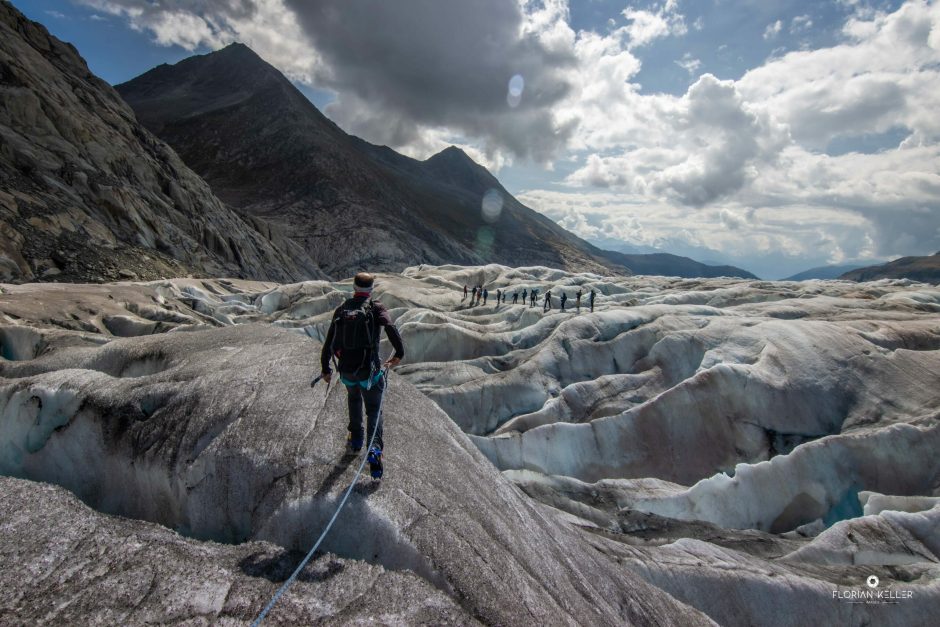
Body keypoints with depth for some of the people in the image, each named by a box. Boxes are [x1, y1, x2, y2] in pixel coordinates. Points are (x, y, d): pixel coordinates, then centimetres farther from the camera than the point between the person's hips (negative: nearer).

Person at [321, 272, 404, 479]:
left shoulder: (341, 310, 7)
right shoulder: (376, 308, -3)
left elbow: (328, 343, 9)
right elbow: (391, 328, -23)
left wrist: (325, 369, 19)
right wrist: (399, 354, -13)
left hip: (346, 370, 4)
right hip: (369, 371, -3)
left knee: (353, 397, 33)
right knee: (374, 410, 11)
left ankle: (355, 439, 36)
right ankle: (375, 448, -10)